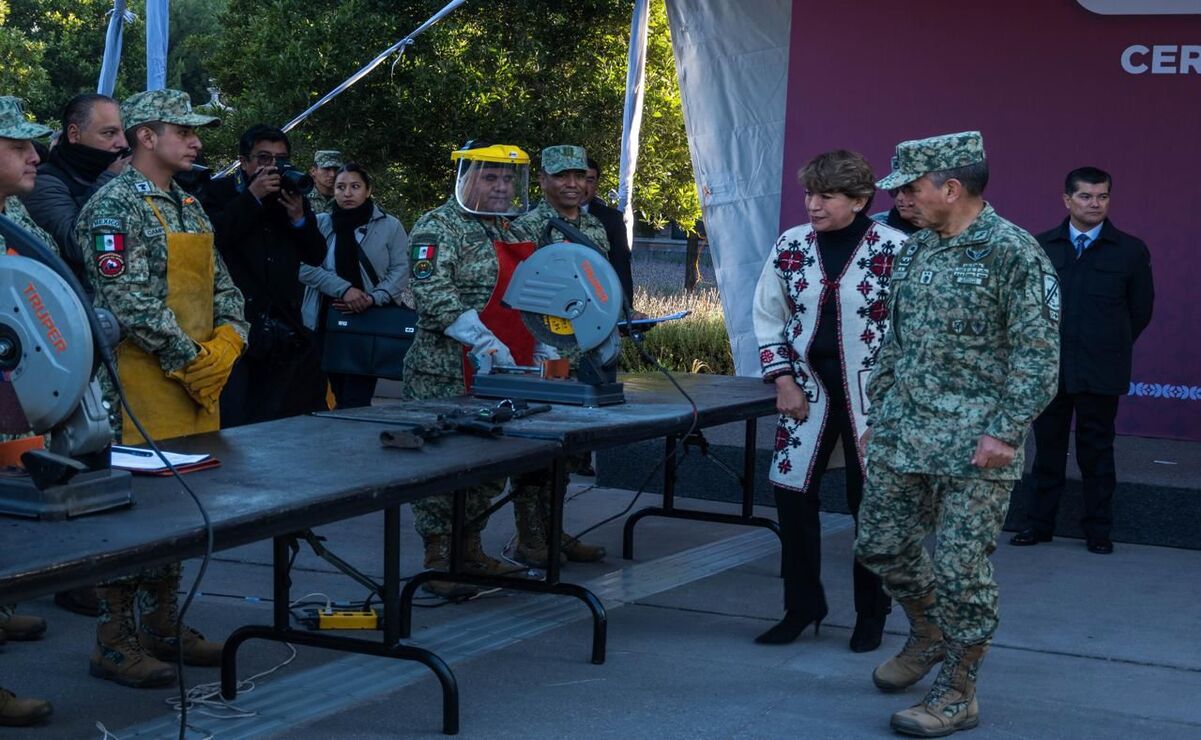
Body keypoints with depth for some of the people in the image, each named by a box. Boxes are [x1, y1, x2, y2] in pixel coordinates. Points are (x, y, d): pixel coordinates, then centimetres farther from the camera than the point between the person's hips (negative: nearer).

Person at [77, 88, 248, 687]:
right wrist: (191, 362, -16)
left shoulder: (188, 207, 17)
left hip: (194, 388, 9)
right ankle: (114, 642, 3)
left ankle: (162, 626, 23)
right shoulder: (115, 206, -12)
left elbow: (223, 288, 17)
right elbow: (129, 302, -20)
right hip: (139, 386, -9)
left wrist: (226, 344, -2)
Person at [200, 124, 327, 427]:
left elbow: (316, 255, 14)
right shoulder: (218, 193, 4)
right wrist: (253, 197, -14)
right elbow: (213, 237, -15)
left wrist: (300, 218, -3)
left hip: (285, 330, 5)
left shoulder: (293, 197, 18)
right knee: (232, 425, -9)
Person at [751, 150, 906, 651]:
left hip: (871, 395, -3)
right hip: (807, 389, 4)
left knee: (871, 503, 3)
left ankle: (871, 616, 19)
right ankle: (801, 609, 17)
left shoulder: (895, 249, -10)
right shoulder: (790, 246, 1)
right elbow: (768, 317, 9)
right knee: (791, 493, 1)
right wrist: (783, 380, 0)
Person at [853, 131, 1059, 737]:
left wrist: (1005, 431, -19)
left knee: (959, 567, -3)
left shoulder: (1012, 252, -12)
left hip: (973, 440, -7)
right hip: (900, 431, 8)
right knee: (881, 546, 13)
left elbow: (1038, 352, -14)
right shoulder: (915, 248, 11)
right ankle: (928, 637, 37)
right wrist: (877, 412, 17)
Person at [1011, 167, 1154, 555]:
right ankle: (1039, 524, 17)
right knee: (1047, 447, 8)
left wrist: (1110, 348, 9)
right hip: (1048, 369, 2)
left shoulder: (1131, 250, 0)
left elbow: (1141, 310, 7)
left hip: (1101, 373, -2)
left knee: (1096, 451, 6)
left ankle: (1098, 530, 15)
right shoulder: (1041, 246, 4)